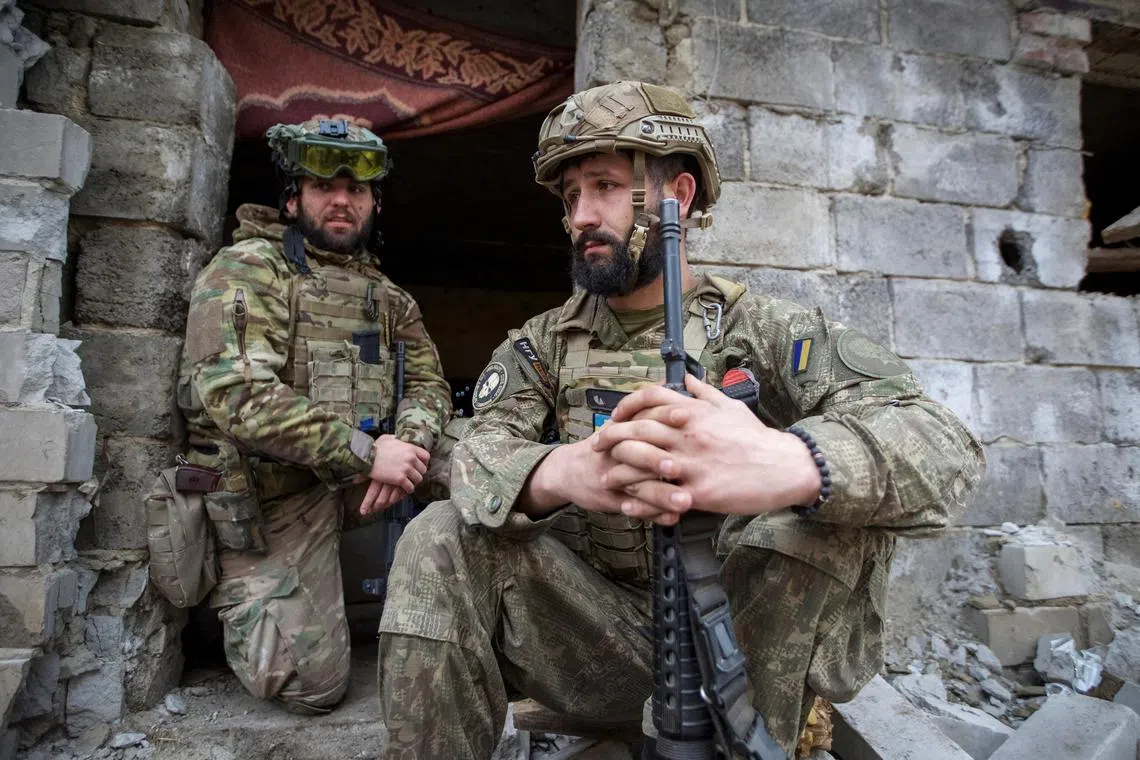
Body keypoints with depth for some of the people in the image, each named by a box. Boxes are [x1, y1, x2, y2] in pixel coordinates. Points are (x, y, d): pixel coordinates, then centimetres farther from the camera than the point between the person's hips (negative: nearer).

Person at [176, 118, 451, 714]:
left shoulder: (384, 294, 12)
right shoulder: (246, 268, -8)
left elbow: (427, 381, 5)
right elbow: (238, 395, -22)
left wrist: (408, 443, -19)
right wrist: (366, 452, -27)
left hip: (351, 480, 6)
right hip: (274, 501, -6)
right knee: (311, 683, -12)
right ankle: (239, 603, 19)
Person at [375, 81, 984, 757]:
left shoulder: (760, 329, -5)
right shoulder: (545, 343, 5)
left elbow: (947, 446, -19)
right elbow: (477, 458, -11)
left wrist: (789, 462, -43)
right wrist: (557, 471, -37)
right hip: (597, 623, 2)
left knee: (840, 509, -26)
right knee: (441, 542, -20)